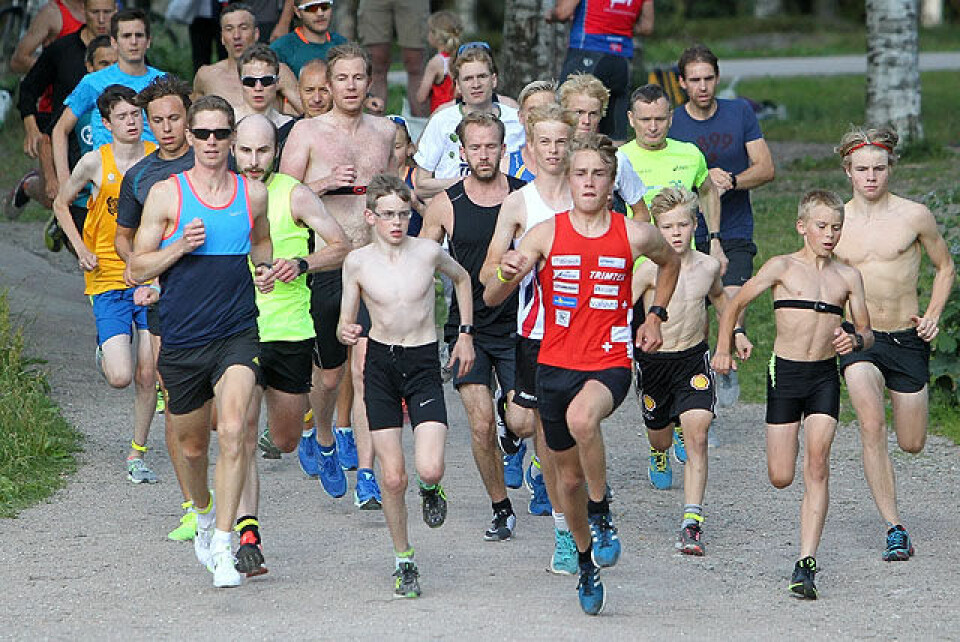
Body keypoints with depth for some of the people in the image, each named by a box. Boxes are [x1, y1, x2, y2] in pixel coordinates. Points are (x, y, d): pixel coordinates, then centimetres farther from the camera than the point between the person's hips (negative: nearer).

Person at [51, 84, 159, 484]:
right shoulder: (95, 162, -5)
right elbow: (61, 204, 11)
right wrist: (81, 250, 0)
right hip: (108, 279, -2)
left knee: (147, 375, 1)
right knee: (120, 377, -11)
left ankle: (137, 454, 17)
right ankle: (105, 353, 25)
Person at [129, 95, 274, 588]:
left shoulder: (253, 194, 5)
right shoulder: (166, 194, -1)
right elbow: (137, 268, 0)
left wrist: (266, 267, 5)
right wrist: (181, 245, -16)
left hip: (238, 333, 0)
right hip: (181, 339, 0)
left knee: (233, 430, -21)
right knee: (192, 445, 13)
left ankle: (222, 546, -19)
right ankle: (205, 516, 44)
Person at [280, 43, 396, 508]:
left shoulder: (384, 132, 11)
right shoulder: (307, 132, -1)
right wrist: (325, 184, -19)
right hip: (324, 266, -1)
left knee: (366, 369, -10)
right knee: (328, 373, 10)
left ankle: (365, 473, -11)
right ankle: (323, 438, 40)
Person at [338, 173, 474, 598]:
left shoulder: (428, 252, -3)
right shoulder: (357, 262, -3)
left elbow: (462, 278, 18)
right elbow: (344, 323, 5)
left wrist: (466, 333, 15)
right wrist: (345, 333, -19)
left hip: (424, 364, -1)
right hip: (380, 363, 1)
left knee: (429, 469, -17)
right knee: (392, 476, -2)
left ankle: (430, 489, 22)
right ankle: (404, 561, 15)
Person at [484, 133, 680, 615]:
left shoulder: (634, 235, -4)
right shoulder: (546, 234, -5)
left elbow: (670, 262, 21)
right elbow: (491, 299, -8)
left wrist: (655, 316, 13)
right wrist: (507, 274, -29)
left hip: (610, 363, -2)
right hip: (556, 364, 3)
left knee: (582, 417, -36)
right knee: (569, 477, 13)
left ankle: (602, 514, -14)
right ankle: (586, 563, 37)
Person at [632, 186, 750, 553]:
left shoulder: (708, 266, -2)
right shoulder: (649, 270, -15)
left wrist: (736, 332, 18)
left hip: (694, 359, 1)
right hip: (654, 360, -1)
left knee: (696, 437, -16)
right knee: (661, 438, 17)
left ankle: (692, 522, -20)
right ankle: (659, 454, 58)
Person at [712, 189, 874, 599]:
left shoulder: (848, 277, 6)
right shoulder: (783, 267, -2)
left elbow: (867, 332, 11)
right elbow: (736, 304, 6)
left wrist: (856, 340, -11)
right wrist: (723, 349, -3)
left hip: (825, 377, 1)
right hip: (785, 373, -1)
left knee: (817, 465, -14)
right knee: (780, 477, -3)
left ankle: (806, 564, -15)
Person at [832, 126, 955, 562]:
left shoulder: (914, 216, -3)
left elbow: (945, 267, 11)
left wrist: (933, 314, -3)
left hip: (907, 340, 1)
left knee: (911, 443, 9)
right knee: (871, 424, -25)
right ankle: (894, 529, -22)